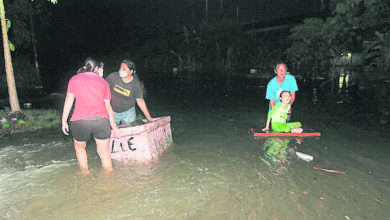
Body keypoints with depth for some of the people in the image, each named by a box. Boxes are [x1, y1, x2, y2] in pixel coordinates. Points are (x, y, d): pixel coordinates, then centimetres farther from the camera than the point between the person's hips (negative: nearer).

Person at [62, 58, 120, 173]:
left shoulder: (74, 79, 17)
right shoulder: (103, 82, 19)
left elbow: (69, 100, 9)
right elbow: (107, 105, 17)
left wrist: (64, 121, 14)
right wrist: (114, 126, 22)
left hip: (80, 120, 0)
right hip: (102, 120, 1)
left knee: (79, 147, 26)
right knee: (104, 152, 14)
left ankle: (85, 175, 30)